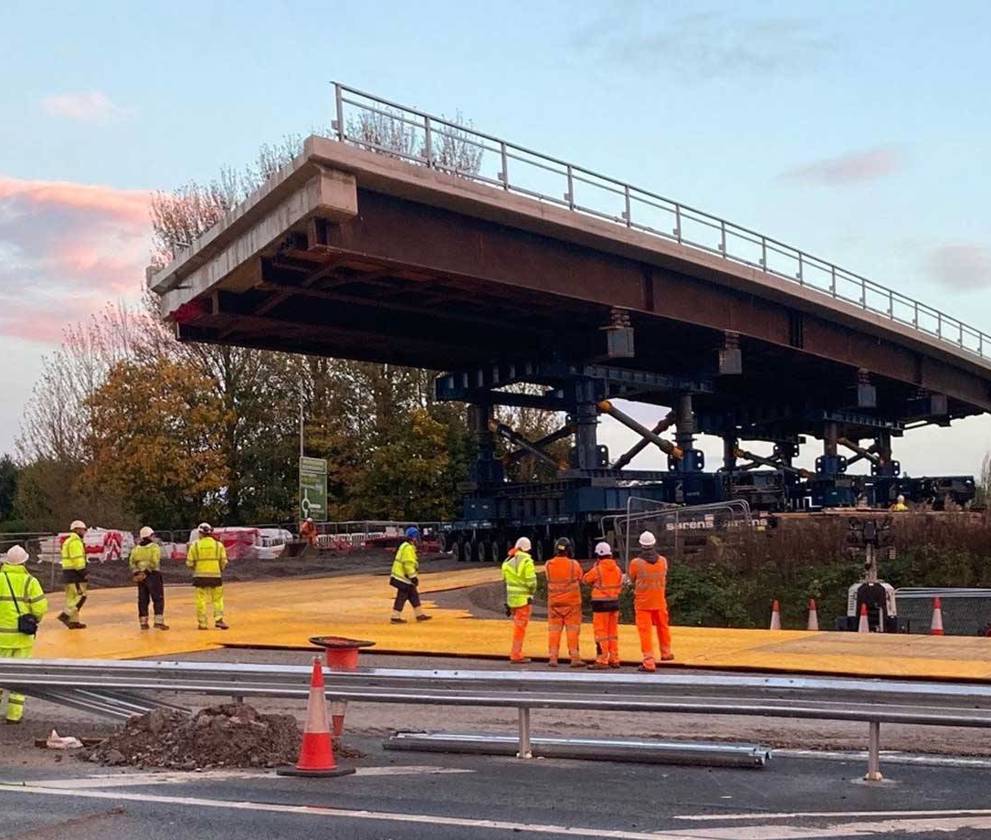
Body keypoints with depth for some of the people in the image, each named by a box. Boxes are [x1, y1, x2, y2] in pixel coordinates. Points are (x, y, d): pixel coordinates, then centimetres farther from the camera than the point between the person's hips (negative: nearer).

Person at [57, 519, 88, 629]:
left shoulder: (68, 541, 20)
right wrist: (84, 573, -17)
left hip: (67, 572, 11)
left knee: (71, 597, 11)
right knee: (81, 595, -7)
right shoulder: (76, 542, -13)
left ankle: (73, 621, 11)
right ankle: (66, 615, -12)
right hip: (74, 573, -11)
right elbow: (78, 559, -20)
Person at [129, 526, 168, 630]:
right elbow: (155, 562, -17)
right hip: (153, 575, -5)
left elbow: (132, 562, 4)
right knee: (158, 599, -1)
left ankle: (143, 622, 13)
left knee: (143, 599, 11)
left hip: (140, 576, 5)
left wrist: (136, 572, -1)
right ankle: (158, 621, -8)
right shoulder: (154, 547, -5)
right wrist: (148, 570, -12)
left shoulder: (136, 548, 11)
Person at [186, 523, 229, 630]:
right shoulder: (218, 545, -1)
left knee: (201, 599, 7)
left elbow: (189, 563, -2)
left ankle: (202, 623, 8)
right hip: (215, 576, 0)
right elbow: (224, 562, 1)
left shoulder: (195, 545, -2)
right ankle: (218, 619, -2)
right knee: (218, 598, 8)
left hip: (200, 576, 0)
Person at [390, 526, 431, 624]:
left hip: (403, 576, 11)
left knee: (413, 595, 14)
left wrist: (413, 577, 25)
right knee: (401, 597, -5)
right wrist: (413, 577, -20)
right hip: (403, 577, -11)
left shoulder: (406, 546, 16)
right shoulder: (408, 548, -18)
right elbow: (408, 564, -23)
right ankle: (396, 617, -1)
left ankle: (419, 614, 21)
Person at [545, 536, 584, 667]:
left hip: (554, 602, 2)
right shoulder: (574, 565, -12)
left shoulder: (548, 565, -5)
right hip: (571, 602, -2)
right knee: (573, 630, 3)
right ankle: (574, 658, 2)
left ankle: (553, 658, 7)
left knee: (554, 630, 8)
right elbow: (580, 579, 2)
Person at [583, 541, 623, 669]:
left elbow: (585, 580, 1)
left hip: (601, 603, -6)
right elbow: (619, 585, 10)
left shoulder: (597, 569, -14)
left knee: (601, 632, -2)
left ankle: (602, 661, -3)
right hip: (614, 601, 6)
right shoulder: (617, 569, 4)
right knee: (613, 632, 14)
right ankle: (614, 660, 18)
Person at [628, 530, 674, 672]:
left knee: (645, 631, 1)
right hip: (659, 601, 3)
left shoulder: (636, 563, -15)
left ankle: (649, 663, 0)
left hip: (642, 602, -3)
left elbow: (632, 579, 1)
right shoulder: (663, 561, -6)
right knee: (662, 627, 23)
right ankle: (666, 653, 39)